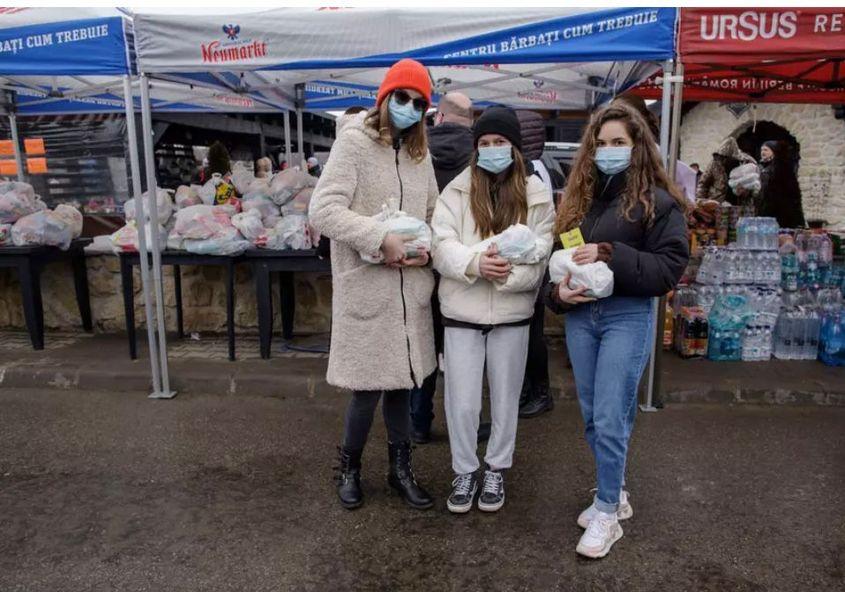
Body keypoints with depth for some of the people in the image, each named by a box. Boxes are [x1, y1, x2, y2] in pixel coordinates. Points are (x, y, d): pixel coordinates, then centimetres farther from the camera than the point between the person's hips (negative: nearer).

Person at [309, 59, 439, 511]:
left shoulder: (419, 152, 12)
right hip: (366, 288, -5)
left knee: (401, 378, 15)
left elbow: (435, 214, 17)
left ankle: (401, 468, 32)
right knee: (368, 386, 2)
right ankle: (349, 466, 29)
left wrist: (427, 248, -4)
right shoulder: (354, 140, -7)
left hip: (410, 288, 6)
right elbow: (322, 211, -16)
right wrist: (381, 238, -23)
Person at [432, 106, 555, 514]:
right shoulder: (457, 190, 0)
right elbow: (441, 243, -9)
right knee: (462, 402, 7)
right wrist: (475, 264, -27)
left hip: (512, 313, 1)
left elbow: (540, 256, -6)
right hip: (462, 311, 0)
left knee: (505, 398, 15)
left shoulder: (536, 195, 0)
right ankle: (464, 472, 29)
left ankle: (496, 471, 36)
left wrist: (507, 274, -25)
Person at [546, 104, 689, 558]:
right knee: (592, 417, 13)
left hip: (627, 316, -5)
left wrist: (610, 255, -20)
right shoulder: (580, 196, 12)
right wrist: (559, 291, -6)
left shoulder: (657, 201, -4)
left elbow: (671, 266, -10)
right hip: (580, 315, 6)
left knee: (610, 420, -4)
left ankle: (608, 513, 13)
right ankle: (614, 492, 33)